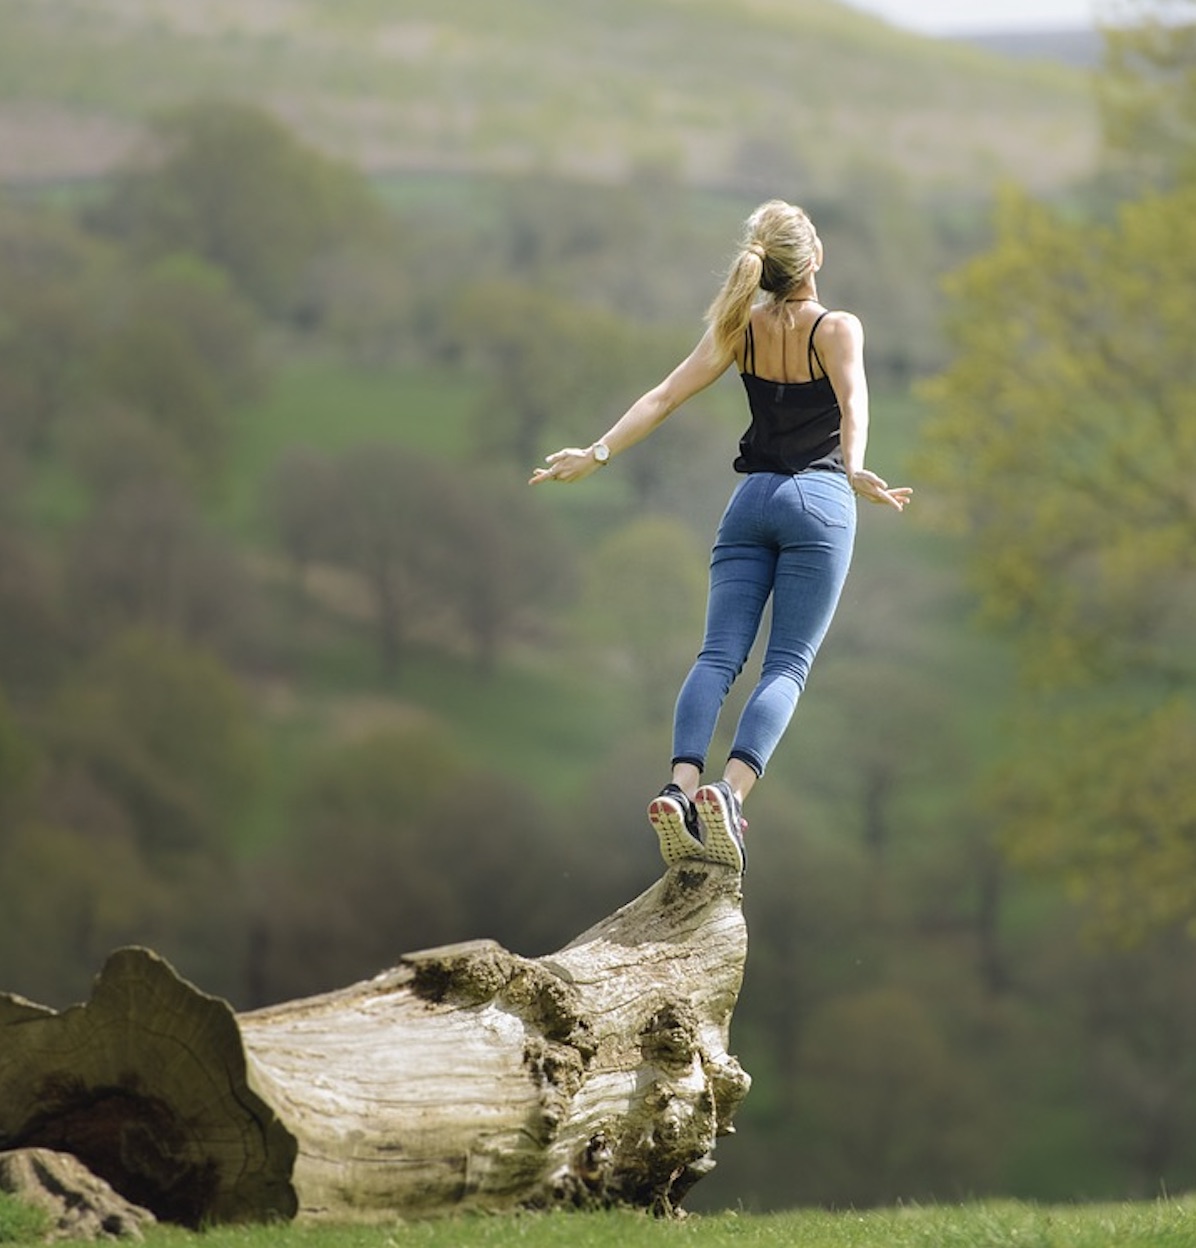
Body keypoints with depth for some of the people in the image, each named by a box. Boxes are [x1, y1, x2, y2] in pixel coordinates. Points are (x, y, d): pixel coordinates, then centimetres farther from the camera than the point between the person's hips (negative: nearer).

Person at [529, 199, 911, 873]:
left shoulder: (741, 328, 7)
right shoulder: (837, 328, -4)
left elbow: (664, 397, 1)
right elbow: (853, 401, -22)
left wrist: (598, 453, 1)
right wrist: (854, 470, -37)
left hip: (751, 500, 4)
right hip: (818, 500, -4)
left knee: (719, 655, -3)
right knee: (787, 666, -7)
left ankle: (680, 787, -25)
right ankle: (730, 792, -29)